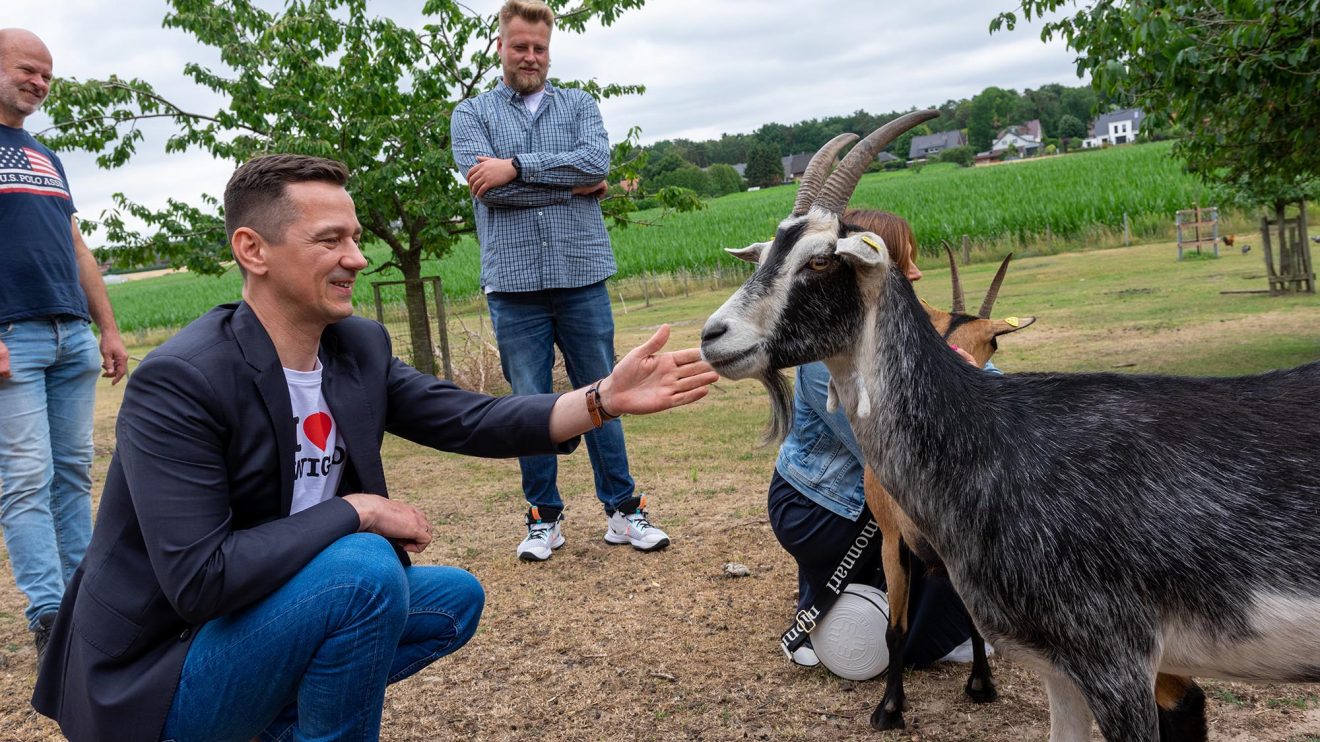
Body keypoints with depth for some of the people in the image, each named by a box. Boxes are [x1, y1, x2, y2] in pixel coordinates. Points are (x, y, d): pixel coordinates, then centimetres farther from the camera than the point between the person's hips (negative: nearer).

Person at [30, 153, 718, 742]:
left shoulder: (361, 347, -2)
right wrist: (357, 511, -23)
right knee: (364, 568, -28)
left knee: (456, 597, 7)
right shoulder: (177, 384, -24)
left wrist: (605, 398, -17)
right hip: (159, 678, -8)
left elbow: (471, 420, -5)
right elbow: (199, 579, -30)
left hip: (274, 614, 8)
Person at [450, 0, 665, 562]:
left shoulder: (579, 106, 13)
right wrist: (571, 184, -6)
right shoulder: (471, 114, 10)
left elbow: (597, 161, -9)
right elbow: (488, 188, -9)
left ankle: (622, 510, 16)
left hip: (582, 276, 1)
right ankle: (544, 518, 18)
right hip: (513, 283, 0)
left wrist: (517, 166, -13)